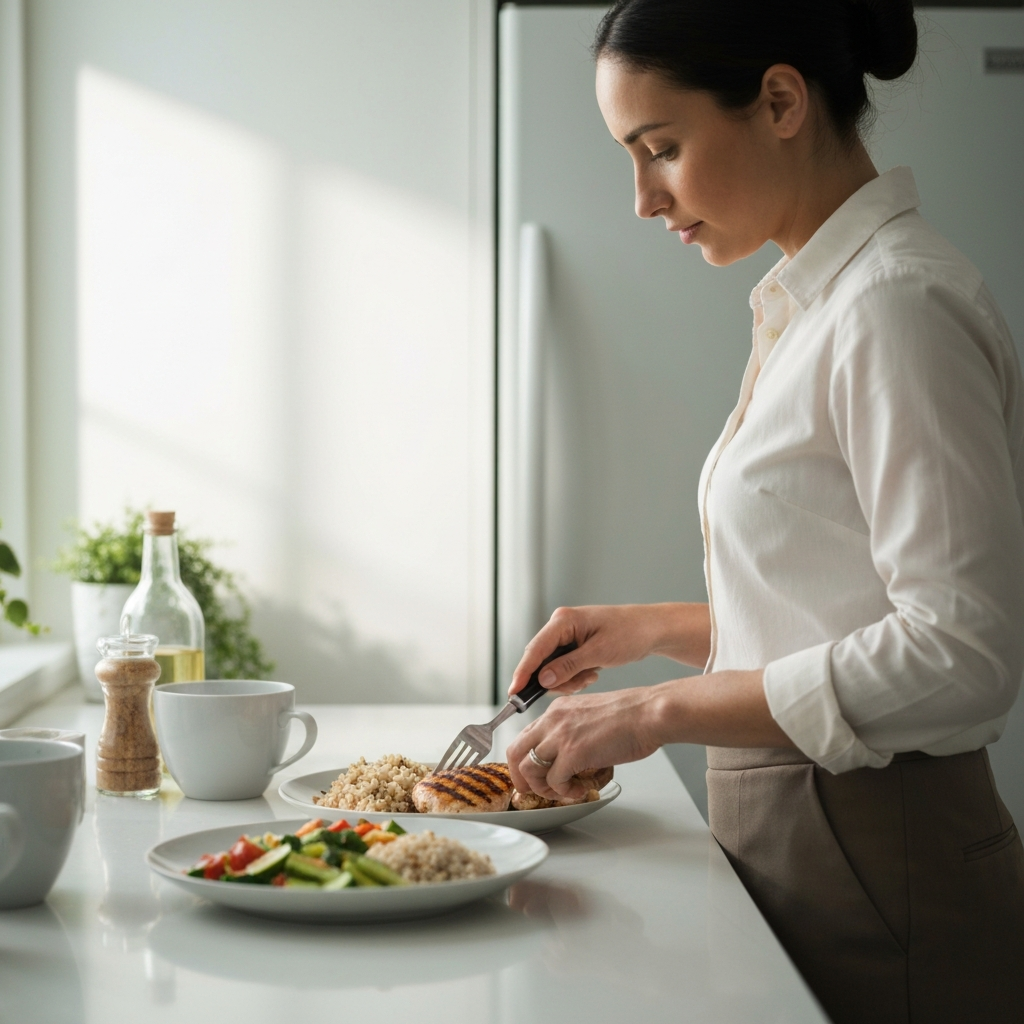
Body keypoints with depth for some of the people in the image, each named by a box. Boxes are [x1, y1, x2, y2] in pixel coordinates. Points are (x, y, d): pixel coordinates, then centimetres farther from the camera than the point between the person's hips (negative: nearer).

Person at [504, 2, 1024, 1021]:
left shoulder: (901, 305, -18)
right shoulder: (813, 301, 11)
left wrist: (659, 710, -19)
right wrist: (658, 628, 8)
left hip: (876, 866, -9)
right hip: (789, 836, 9)